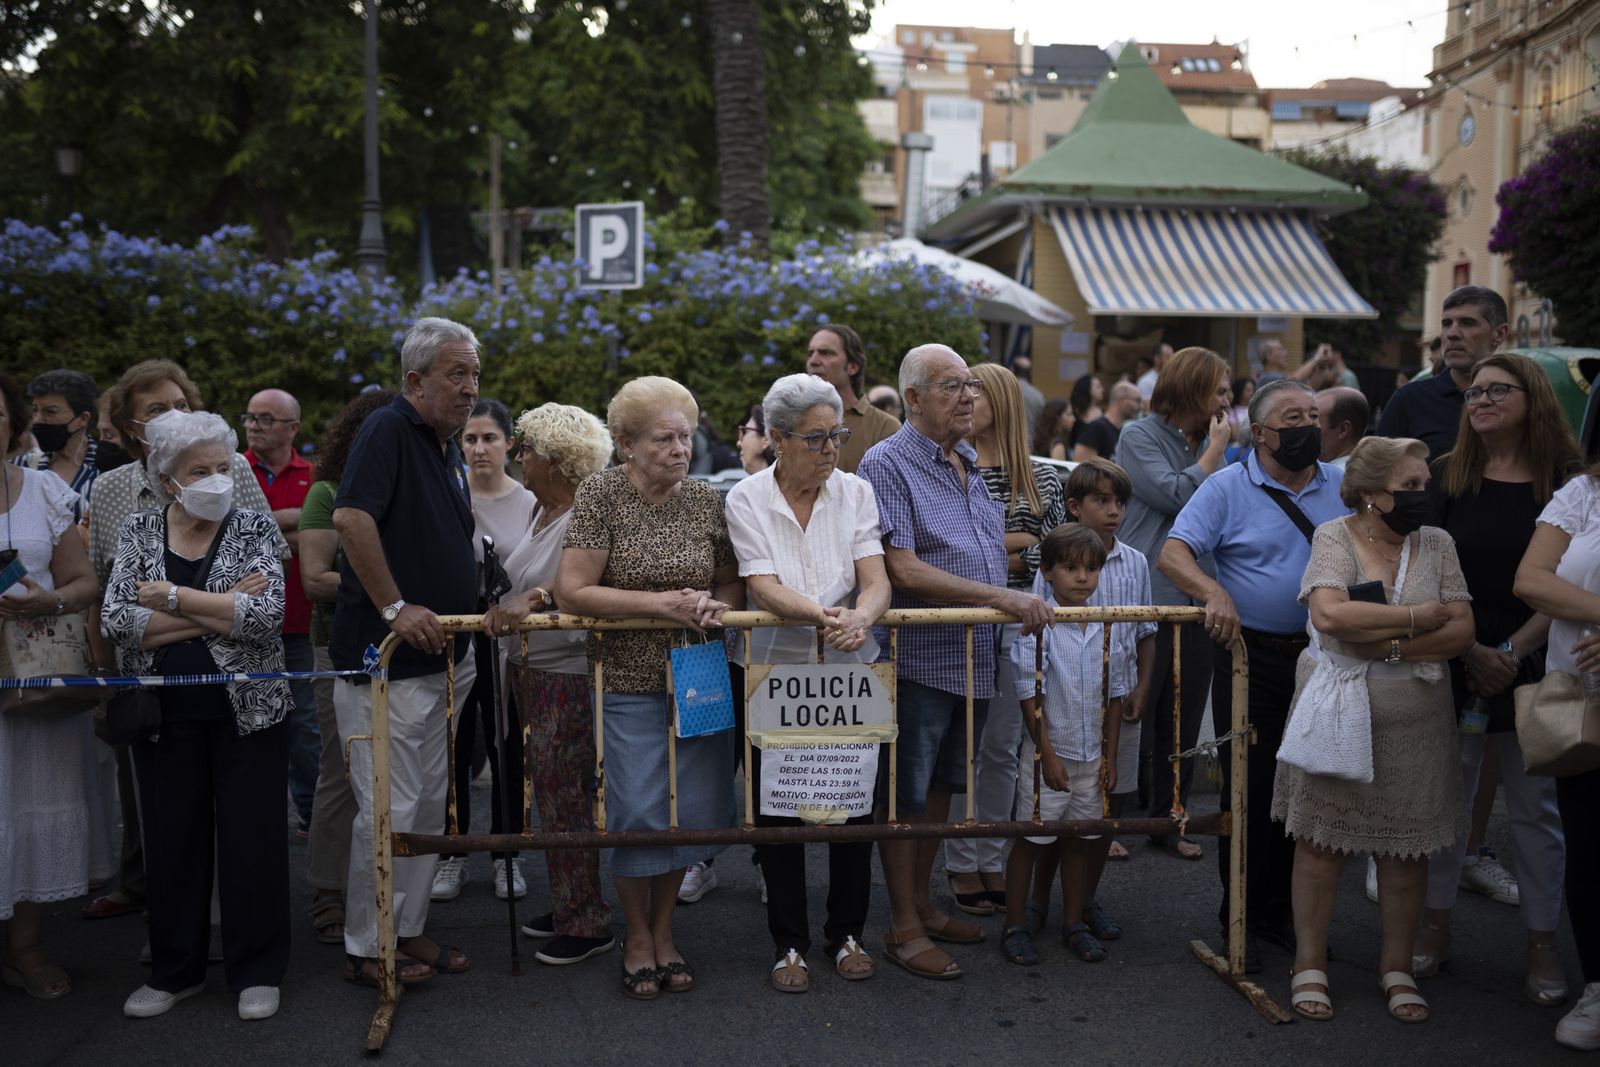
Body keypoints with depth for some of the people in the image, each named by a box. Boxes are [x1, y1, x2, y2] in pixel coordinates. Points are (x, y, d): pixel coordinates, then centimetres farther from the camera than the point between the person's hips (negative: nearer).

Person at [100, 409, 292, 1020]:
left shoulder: (255, 529, -2)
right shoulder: (139, 532, 3)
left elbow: (267, 615, -17)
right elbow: (116, 620, -11)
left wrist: (174, 598, -16)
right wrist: (218, 613, -17)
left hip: (247, 710, -2)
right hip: (165, 714, 2)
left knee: (252, 837, 2)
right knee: (171, 838, 9)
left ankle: (256, 971, 16)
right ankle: (175, 970, 25)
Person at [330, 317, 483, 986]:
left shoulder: (448, 450, 15)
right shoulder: (389, 430, -13)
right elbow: (350, 516, -27)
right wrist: (394, 608, -25)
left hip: (441, 656, 9)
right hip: (387, 657, -9)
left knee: (429, 803, 15)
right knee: (389, 807, -3)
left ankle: (408, 929, 27)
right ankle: (365, 948, 11)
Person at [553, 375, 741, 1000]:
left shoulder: (706, 501, 3)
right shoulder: (599, 497, -8)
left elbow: (733, 581, 14)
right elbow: (571, 592, -14)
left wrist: (716, 604, -10)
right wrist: (662, 603, -19)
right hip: (627, 678, -3)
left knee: (694, 807, 7)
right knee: (636, 811, -1)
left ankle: (664, 930, 28)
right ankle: (637, 937, 22)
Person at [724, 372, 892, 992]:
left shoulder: (855, 493, 1)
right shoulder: (747, 500, -5)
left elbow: (876, 581, -9)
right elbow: (764, 589, -16)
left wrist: (861, 617, -32)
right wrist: (823, 615, -34)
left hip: (852, 671, 2)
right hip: (778, 671, -2)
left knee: (855, 804, 7)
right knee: (778, 807, 3)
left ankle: (846, 932, 26)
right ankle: (788, 942, 19)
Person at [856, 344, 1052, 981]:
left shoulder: (972, 463, 13)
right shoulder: (887, 464, -12)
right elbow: (904, 571, -21)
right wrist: (1002, 597, -24)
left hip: (975, 659, 8)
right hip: (919, 659, -8)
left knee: (941, 787, 18)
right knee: (905, 795, 2)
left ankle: (922, 905, 32)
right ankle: (903, 929, 13)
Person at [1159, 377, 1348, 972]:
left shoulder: (1344, 488, 8)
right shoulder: (1227, 488, -4)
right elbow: (1173, 554, -12)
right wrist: (1214, 593, -30)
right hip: (1251, 656, -4)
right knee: (1249, 788, 2)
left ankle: (1281, 911, 24)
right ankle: (1240, 917, 14)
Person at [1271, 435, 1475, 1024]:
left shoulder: (1436, 543, 5)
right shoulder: (1335, 535, -5)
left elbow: (1461, 630, -3)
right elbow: (1330, 613, -21)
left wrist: (1387, 643, -15)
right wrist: (1417, 616, -12)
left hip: (1414, 716, 3)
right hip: (1335, 708, -3)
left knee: (1408, 843, 7)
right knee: (1321, 837, 2)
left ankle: (1397, 968, 23)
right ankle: (1310, 965, 16)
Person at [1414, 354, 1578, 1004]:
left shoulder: (1569, 482, -1)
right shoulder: (1445, 477, 2)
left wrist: (1515, 650, -13)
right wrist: (1470, 650, -10)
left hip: (1536, 665, -1)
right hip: (1454, 664, 1)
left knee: (1536, 807, 6)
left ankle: (1542, 943, 18)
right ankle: (1436, 924, 20)